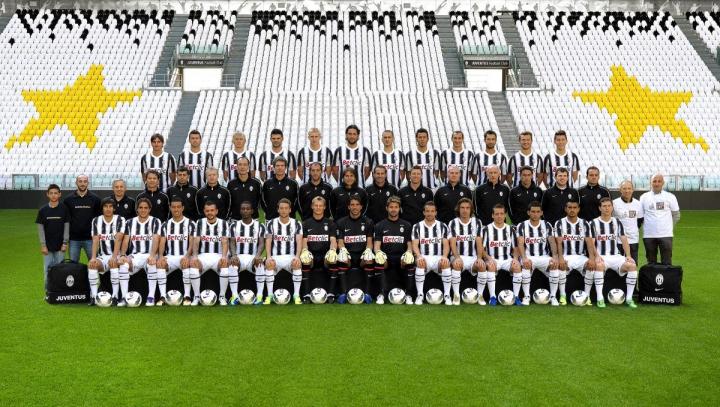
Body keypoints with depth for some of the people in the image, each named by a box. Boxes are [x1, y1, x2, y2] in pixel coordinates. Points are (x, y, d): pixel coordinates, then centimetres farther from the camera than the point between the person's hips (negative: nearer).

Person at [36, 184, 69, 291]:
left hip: (60, 246, -1)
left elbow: (67, 226, 0)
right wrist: (43, 245, -4)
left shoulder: (64, 209, -2)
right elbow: (40, 228, 2)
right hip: (48, 246, 1)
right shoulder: (43, 210, 0)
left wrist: (65, 243, -5)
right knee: (47, 269, 4)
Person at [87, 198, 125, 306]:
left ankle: (115, 296, -31)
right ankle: (94, 297, -22)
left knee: (113, 263, -35)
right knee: (91, 264, -27)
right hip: (102, 256, 3)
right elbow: (95, 241, -2)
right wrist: (93, 257, -18)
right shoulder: (96, 221, 8)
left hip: (116, 255, -3)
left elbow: (118, 240, -14)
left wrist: (114, 257, -27)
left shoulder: (120, 220, -1)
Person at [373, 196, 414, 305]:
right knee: (378, 262, -33)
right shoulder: (380, 226, 12)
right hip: (386, 259, 0)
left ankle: (408, 294, -18)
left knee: (410, 262, -32)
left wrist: (408, 253, -15)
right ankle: (382, 294, -22)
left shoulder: (406, 225, 14)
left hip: (401, 258, 0)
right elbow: (377, 245, 3)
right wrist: (379, 253, -20)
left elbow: (409, 245, 9)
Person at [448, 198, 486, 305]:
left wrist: (479, 257, -15)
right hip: (458, 256, -1)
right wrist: (457, 257, -25)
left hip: (473, 257, 1)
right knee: (457, 264, -35)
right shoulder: (453, 223, 5)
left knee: (482, 266, -30)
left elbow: (479, 243, 2)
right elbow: (453, 243, -7)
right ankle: (456, 295, -23)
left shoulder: (477, 222, 9)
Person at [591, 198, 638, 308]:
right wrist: (597, 256, -19)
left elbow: (624, 240, 8)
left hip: (616, 256, 3)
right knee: (599, 265, -37)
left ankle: (629, 298, -15)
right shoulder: (594, 223, 4)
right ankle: (600, 298, -32)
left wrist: (628, 255, -6)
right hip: (601, 257, -3)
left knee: (633, 266, -23)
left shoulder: (617, 222, 14)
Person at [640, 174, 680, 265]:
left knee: (667, 263, -2)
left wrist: (668, 226, 7)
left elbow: (676, 215, 11)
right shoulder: (644, 197, 4)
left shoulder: (670, 197, 4)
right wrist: (648, 226, 5)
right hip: (648, 235, 1)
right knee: (651, 262, 9)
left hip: (666, 235, -1)